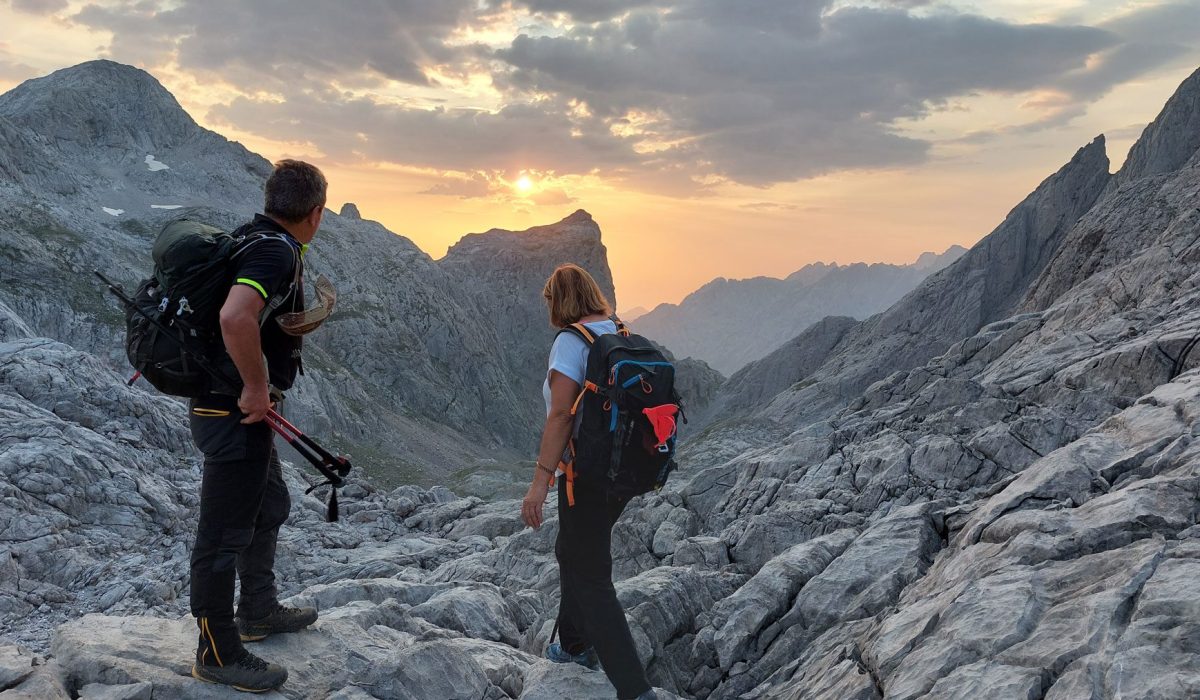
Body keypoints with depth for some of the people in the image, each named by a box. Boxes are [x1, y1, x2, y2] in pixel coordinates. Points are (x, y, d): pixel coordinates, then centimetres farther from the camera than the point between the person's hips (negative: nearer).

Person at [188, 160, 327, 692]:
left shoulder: (249, 239, 9)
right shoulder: (278, 252, -21)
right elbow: (235, 317, -38)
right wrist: (256, 388, -26)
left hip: (239, 410, 10)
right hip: (235, 414, -10)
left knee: (270, 508, 24)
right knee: (224, 535, 2)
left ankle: (258, 612, 41)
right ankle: (218, 655, 16)